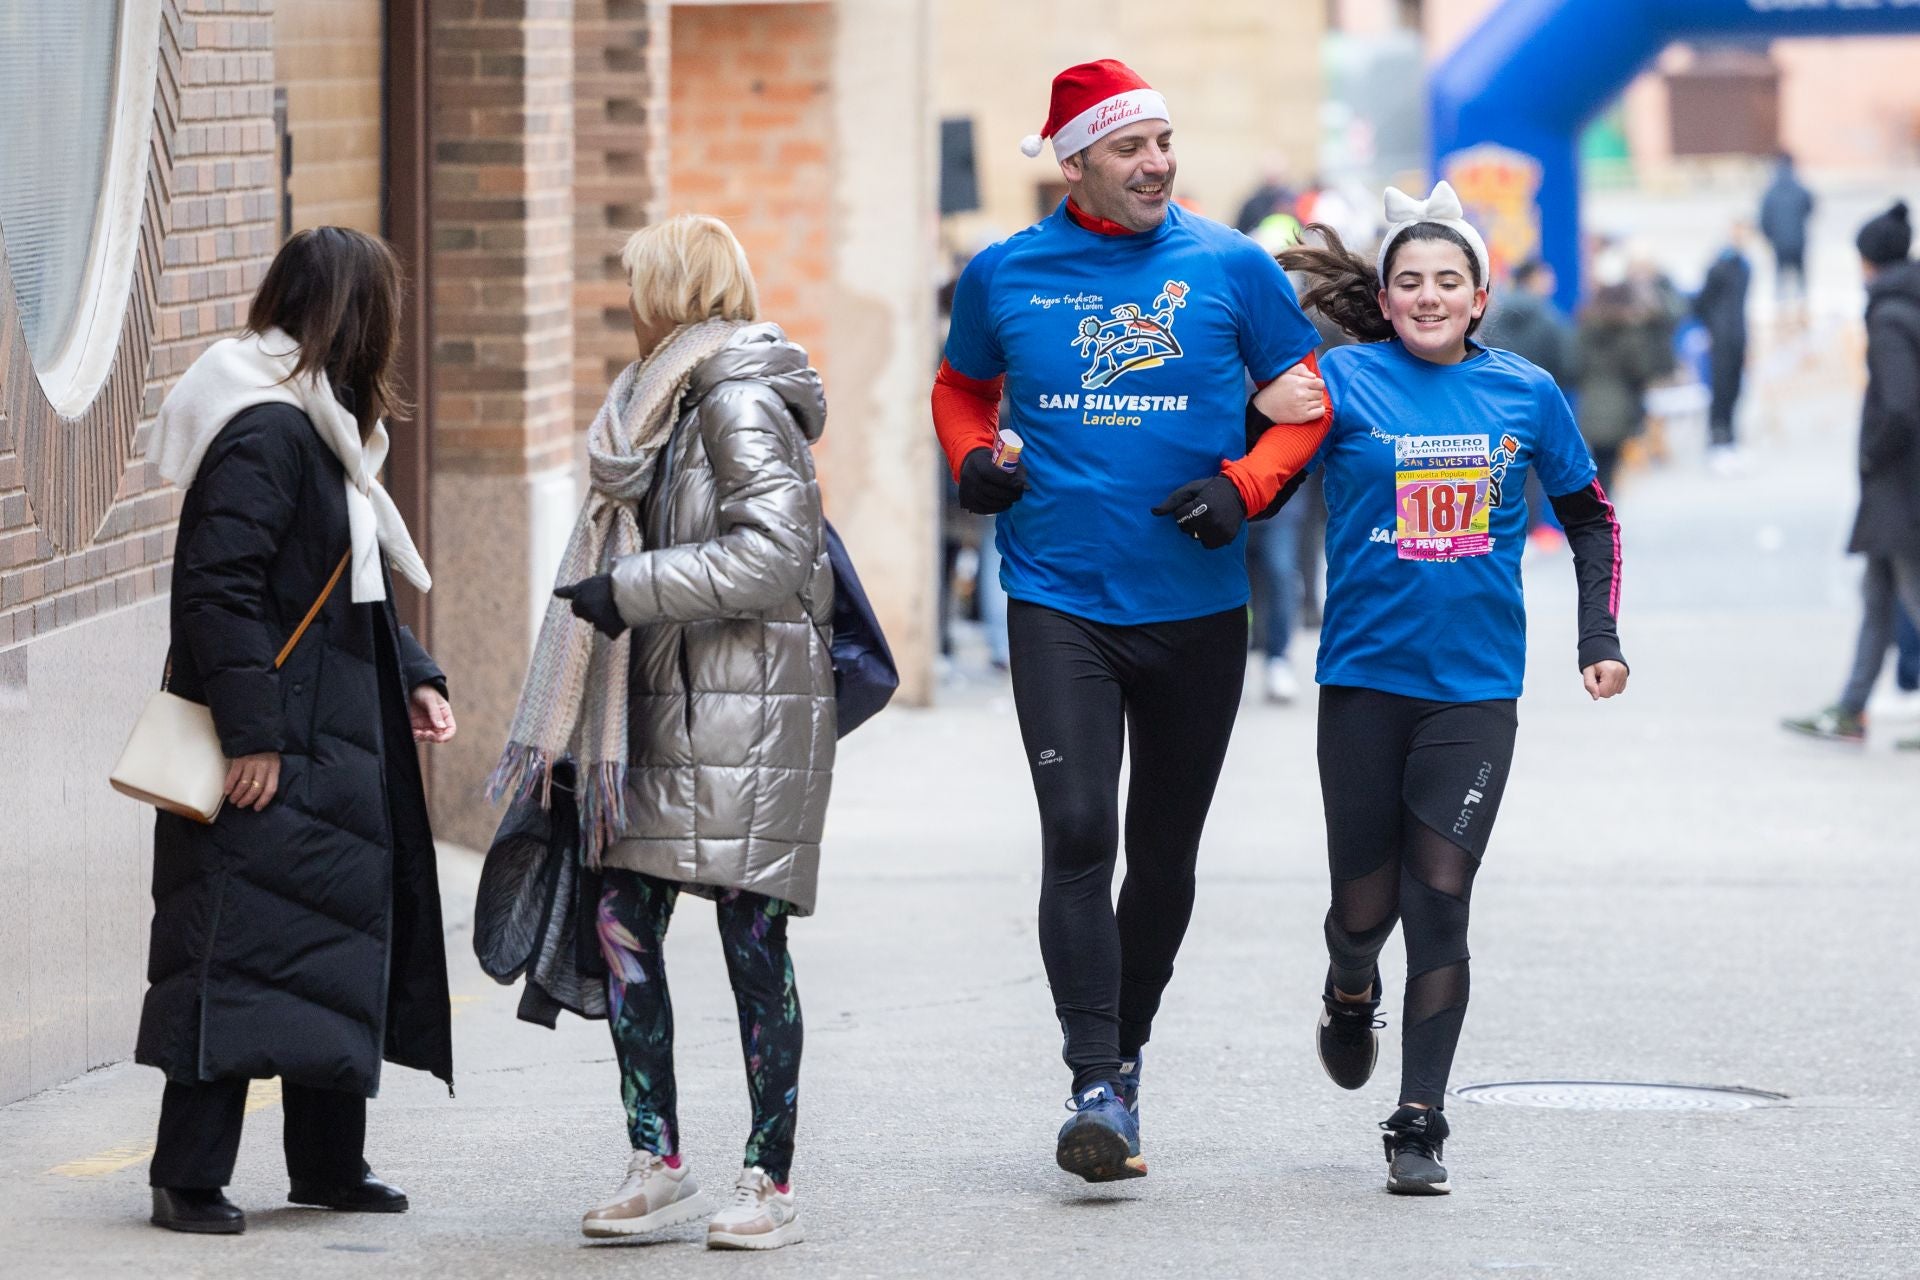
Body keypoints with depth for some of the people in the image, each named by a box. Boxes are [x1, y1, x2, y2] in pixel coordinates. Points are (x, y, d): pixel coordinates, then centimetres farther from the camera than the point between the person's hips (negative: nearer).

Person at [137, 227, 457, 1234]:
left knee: (340, 947, 14)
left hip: (337, 748, 10)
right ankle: (189, 1178, -5)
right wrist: (250, 732, -25)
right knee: (239, 955, -8)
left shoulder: (321, 431, 15)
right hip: (272, 757, -10)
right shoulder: (265, 434, -17)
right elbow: (218, 587, -23)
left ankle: (328, 1161, 24)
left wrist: (414, 680, 14)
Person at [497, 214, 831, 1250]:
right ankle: (657, 1165, 9)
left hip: (745, 708, -9)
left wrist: (628, 590, -18)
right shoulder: (666, 401, 17)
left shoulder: (743, 404, -11)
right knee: (621, 923, 3)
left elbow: (770, 554, -20)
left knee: (751, 941, -4)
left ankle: (771, 1183, 3)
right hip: (660, 703, 9)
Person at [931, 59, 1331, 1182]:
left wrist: (1244, 487, -11)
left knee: (1165, 852, 11)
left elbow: (1307, 398, 6)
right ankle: (1098, 1089, -14)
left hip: (1198, 611, 1)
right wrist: (973, 458, 0)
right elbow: (963, 387, 20)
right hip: (1059, 603, -1)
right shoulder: (1005, 276, 3)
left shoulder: (1231, 267, 0)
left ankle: (1127, 1050, 30)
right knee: (1079, 836, -15)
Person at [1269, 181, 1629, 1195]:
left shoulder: (1525, 393, 4)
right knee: (1365, 908, 5)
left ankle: (1420, 1127, 1)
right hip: (1365, 679, -1)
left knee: (1439, 900, -7)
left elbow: (1590, 516, 16)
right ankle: (1350, 993, 42)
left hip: (1476, 688, 1)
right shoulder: (1347, 380, -3)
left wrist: (1600, 639, 10)